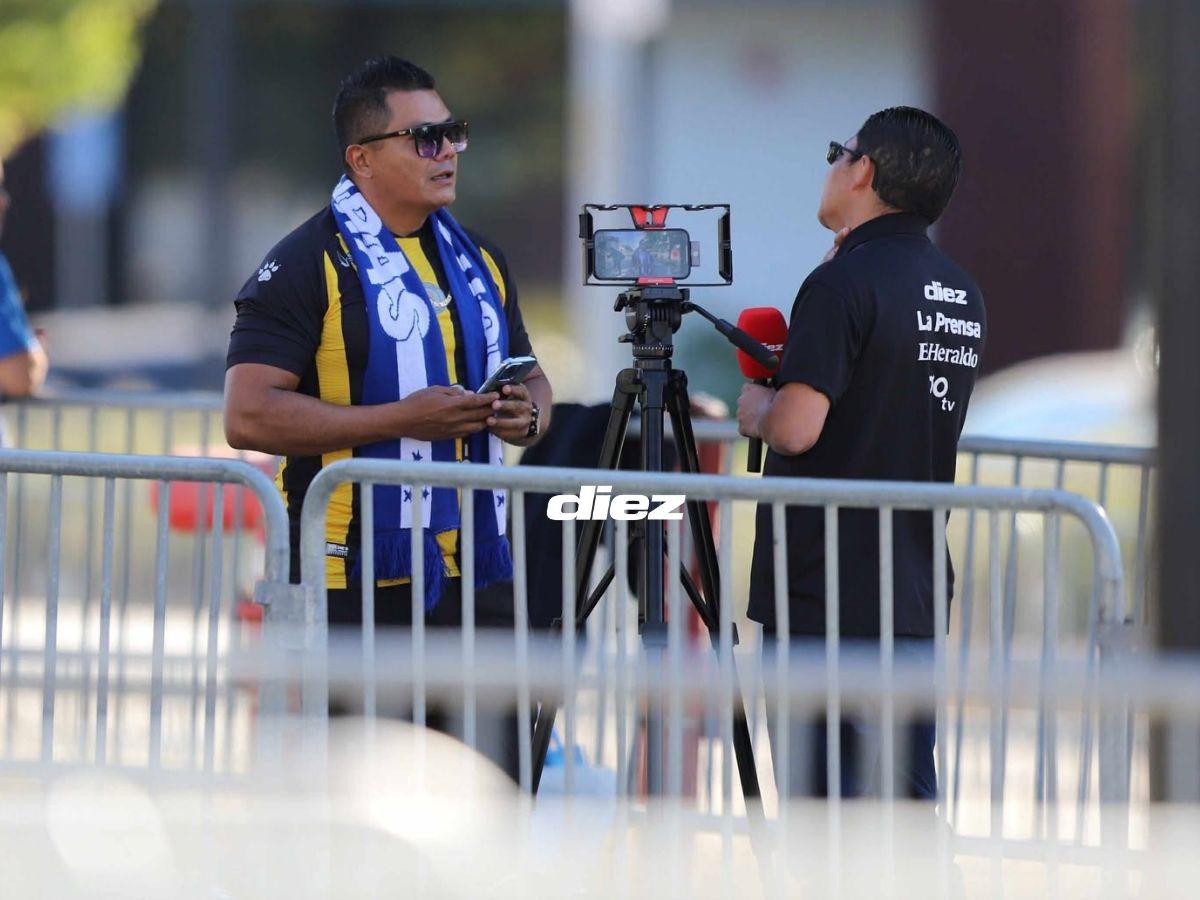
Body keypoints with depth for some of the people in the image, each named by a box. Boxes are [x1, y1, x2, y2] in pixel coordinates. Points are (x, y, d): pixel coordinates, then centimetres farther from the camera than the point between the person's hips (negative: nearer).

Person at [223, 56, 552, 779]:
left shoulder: (479, 259, 16)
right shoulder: (307, 265, -7)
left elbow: (529, 375, 26)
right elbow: (250, 415, -15)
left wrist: (526, 414, 0)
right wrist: (400, 419, -19)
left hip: (479, 576, 6)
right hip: (359, 581, -6)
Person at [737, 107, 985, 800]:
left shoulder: (842, 286, -14)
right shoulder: (963, 295, 11)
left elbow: (796, 428, -21)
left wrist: (758, 409, 0)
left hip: (825, 596, -7)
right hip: (915, 597, 7)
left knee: (825, 794, -4)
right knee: (910, 794, 9)